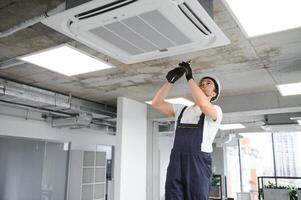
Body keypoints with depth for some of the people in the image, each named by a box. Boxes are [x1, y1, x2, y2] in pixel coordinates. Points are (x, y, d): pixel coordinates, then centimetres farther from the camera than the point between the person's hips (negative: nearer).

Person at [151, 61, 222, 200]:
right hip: (175, 162, 4)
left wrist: (189, 77, -8)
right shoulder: (181, 109, 22)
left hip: (198, 162, -4)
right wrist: (170, 80, 7)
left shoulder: (216, 110, 7)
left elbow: (203, 104, -17)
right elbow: (156, 103, 14)